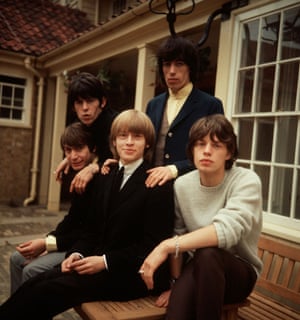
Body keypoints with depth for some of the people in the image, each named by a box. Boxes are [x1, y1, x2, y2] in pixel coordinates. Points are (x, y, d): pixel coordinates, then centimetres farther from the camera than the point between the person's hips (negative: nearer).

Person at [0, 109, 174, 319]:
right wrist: (78, 253, -5)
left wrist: (107, 261, -18)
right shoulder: (106, 177, 11)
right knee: (38, 282, -15)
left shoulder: (159, 185, -10)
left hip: (133, 273, -6)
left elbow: (154, 244, -13)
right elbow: (94, 228, 14)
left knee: (47, 291, -20)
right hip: (101, 261, 6)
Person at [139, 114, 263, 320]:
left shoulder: (246, 181, -16)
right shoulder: (182, 185, -4)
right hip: (198, 270, -1)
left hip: (239, 271, 2)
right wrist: (175, 282, -8)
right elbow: (178, 236, 0)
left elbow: (228, 229, -31)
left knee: (207, 254, -34)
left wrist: (167, 246, -34)